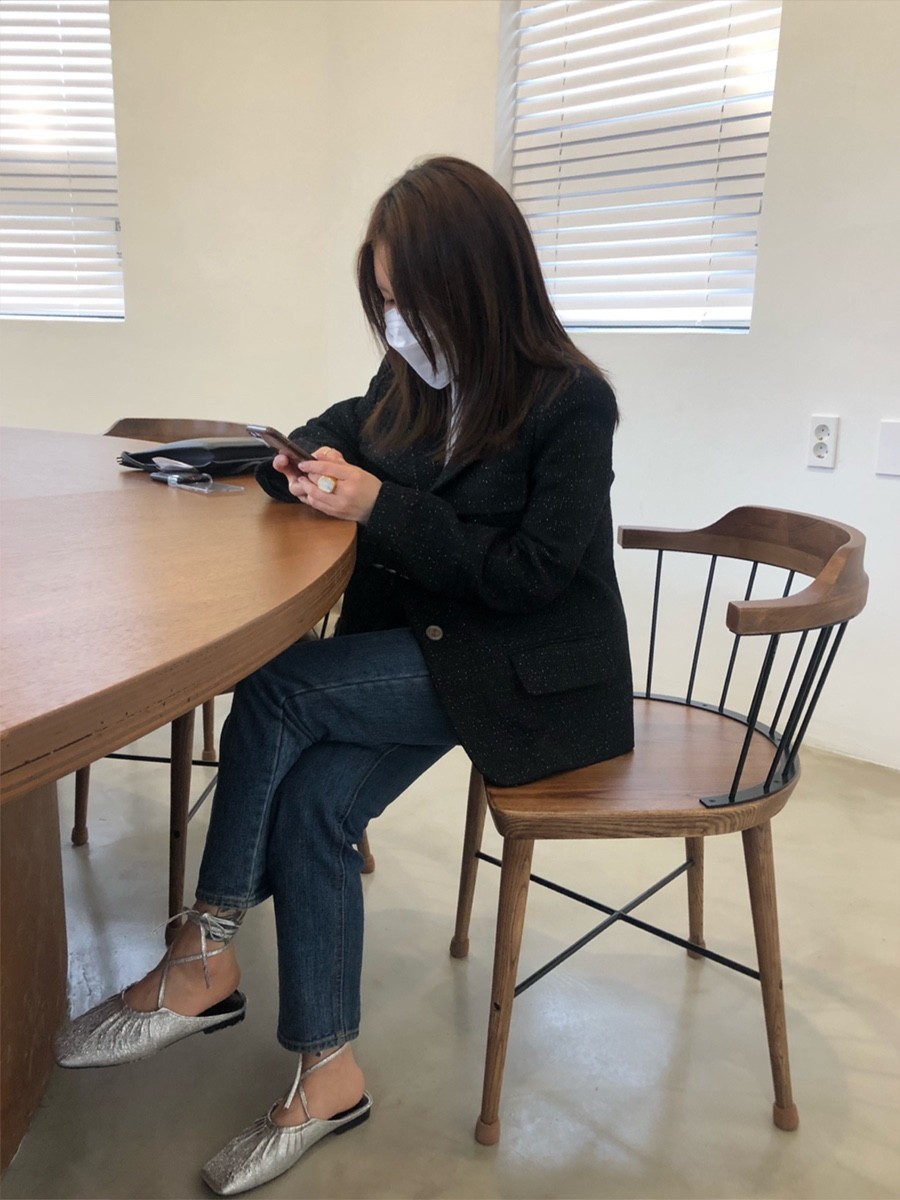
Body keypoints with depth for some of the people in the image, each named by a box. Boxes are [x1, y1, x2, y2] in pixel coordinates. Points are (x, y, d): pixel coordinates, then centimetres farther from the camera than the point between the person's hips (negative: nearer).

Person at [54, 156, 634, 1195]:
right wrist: (311, 463, -4)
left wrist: (381, 507, -22)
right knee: (311, 799, -16)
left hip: (528, 671, -6)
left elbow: (533, 573, -19)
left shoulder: (571, 401, -15)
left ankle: (202, 962, -5)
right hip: (420, 643, 7)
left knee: (277, 689, -22)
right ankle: (328, 1075, -1)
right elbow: (345, 429, 22)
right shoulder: (416, 374, 4)